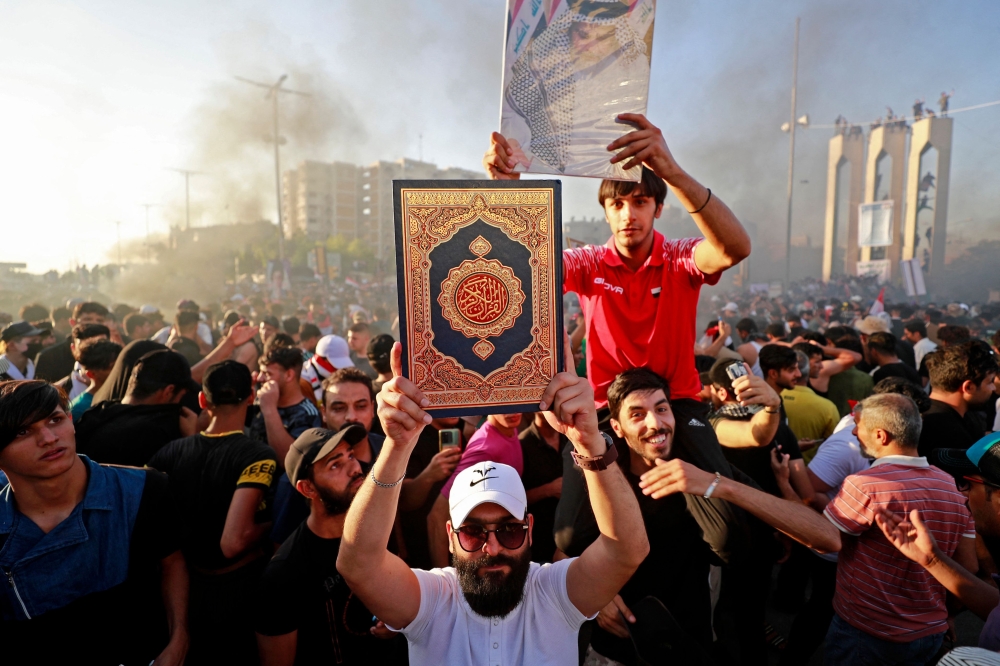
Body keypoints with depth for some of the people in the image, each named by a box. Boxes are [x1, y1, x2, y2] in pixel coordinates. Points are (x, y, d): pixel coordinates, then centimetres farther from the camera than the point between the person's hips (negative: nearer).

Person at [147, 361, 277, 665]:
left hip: (185, 582, 5)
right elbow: (233, 542, -31)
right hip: (238, 588, -4)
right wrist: (269, 524, -11)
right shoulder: (258, 455, -23)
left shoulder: (172, 450, -7)